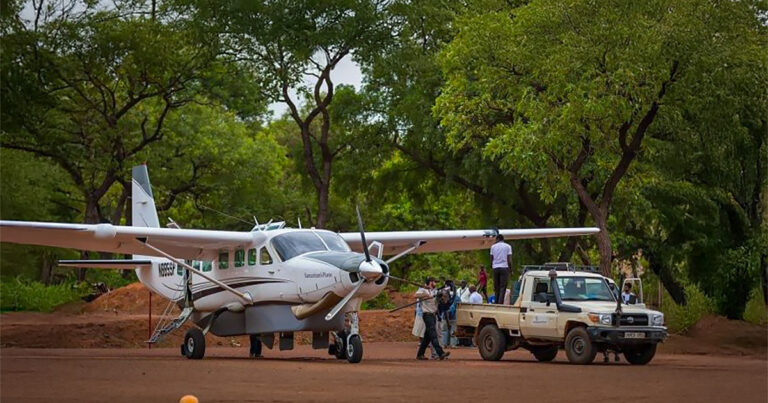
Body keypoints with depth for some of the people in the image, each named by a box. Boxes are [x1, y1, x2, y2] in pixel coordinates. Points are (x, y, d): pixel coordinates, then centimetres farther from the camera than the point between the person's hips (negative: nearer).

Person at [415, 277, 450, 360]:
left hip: (433, 314, 8)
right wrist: (427, 295, -28)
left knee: (427, 336, 10)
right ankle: (440, 353, -23)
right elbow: (415, 295, -22)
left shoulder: (434, 291, 18)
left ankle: (420, 354, 17)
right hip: (427, 314, -8)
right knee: (433, 335, -14)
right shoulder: (423, 290, -5)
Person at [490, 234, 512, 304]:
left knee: (496, 287, 10)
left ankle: (496, 303, 9)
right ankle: (500, 302, -15)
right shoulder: (508, 246, 3)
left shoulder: (493, 247, 9)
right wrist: (510, 268, 6)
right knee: (503, 287, -4)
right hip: (504, 267, -2)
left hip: (495, 268, 2)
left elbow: (491, 259, 8)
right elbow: (509, 259, -2)